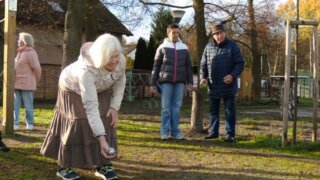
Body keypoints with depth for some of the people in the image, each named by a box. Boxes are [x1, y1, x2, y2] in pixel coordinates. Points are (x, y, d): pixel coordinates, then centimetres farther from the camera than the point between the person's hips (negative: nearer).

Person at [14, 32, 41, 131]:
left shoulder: (30, 53, -13)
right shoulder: (20, 52, 13)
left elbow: (37, 69, -13)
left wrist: (35, 81, 0)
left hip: (26, 84, -7)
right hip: (17, 84, 7)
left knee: (28, 106, 3)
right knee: (15, 105, 5)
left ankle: (30, 124, 14)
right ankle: (15, 124, 9)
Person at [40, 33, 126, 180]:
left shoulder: (121, 61, -28)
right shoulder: (86, 70, -44)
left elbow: (120, 83, -6)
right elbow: (91, 107, -47)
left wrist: (114, 107, -15)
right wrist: (101, 139, -51)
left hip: (100, 89, 5)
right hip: (73, 89, -5)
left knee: (105, 124, -5)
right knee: (76, 126, -7)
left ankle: (103, 165, 3)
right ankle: (64, 167, 8)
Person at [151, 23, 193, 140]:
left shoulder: (184, 48, 9)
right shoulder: (162, 47, 4)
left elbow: (188, 66, 12)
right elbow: (156, 66, 4)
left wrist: (190, 81, 5)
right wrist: (153, 83, 1)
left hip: (180, 82, 2)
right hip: (166, 81, -2)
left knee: (176, 107, 4)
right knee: (166, 107, -1)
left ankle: (175, 131, 10)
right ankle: (165, 132, 4)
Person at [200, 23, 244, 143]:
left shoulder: (232, 46, -3)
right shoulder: (209, 47, 6)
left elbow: (240, 63, -5)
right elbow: (203, 65, 11)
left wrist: (233, 75, -19)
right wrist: (203, 77, -5)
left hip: (228, 86, -3)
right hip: (213, 86, 4)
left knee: (229, 111, 1)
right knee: (213, 110, 11)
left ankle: (230, 134, 7)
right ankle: (213, 132, 22)